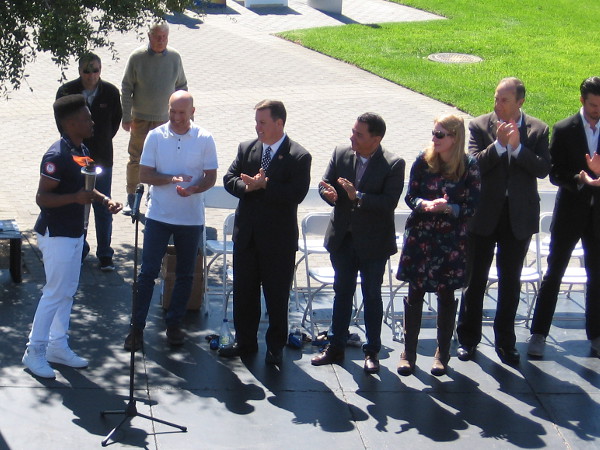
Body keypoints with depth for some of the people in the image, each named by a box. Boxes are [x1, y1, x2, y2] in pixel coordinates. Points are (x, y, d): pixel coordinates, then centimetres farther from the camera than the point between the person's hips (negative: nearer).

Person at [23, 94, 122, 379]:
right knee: (55, 293, -3)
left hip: (74, 232, 9)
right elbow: (42, 198, -23)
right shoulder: (57, 156, -22)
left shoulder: (81, 151, 7)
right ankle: (34, 352, 9)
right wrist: (76, 197, -33)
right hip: (56, 234, -9)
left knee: (68, 291, 15)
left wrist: (104, 200, 4)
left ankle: (58, 346, 26)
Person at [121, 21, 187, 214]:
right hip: (140, 118, -1)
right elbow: (126, 88, -3)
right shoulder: (137, 57, -7)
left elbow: (181, 86, 10)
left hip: (164, 118, 1)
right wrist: (126, 117, -5)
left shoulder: (174, 57, -1)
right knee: (135, 158, 5)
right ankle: (131, 197, 17)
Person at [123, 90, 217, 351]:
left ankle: (174, 324, 22)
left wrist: (194, 189, -22)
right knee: (148, 272, -1)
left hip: (191, 218, 1)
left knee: (185, 274, 9)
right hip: (158, 216, -1)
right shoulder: (155, 136, -2)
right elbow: (144, 175, -3)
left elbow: (211, 177, -1)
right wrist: (171, 179, -19)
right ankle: (137, 327, 6)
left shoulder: (204, 139, -3)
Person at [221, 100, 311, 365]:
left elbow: (297, 193, -19)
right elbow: (229, 180, 2)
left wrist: (264, 185, -23)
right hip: (246, 234, 5)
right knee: (243, 291, 13)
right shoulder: (246, 149, 6)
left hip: (279, 237, -4)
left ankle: (275, 347, 19)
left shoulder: (299, 157, -9)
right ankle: (245, 342, 27)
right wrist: (247, 186, -18)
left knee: (277, 295, 6)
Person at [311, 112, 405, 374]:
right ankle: (336, 347, 26)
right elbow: (325, 184, 2)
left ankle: (372, 352, 20)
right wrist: (329, 193, -22)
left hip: (373, 242, -4)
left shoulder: (393, 165, -15)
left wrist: (358, 196, -33)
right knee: (342, 293, 15)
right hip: (342, 238, 4)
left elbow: (389, 202, -23)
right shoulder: (340, 154, -2)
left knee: (372, 296, 8)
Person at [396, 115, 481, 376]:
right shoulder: (423, 161, -1)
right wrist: (425, 205, -20)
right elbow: (410, 196, 1)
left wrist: (447, 207, -23)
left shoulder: (469, 167, -6)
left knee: (446, 295, 7)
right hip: (420, 238, 1)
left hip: (452, 241, -1)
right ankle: (409, 352, 14)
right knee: (415, 293, 4)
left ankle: (442, 354, 19)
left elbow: (472, 207, -6)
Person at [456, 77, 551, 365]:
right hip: (484, 215, -1)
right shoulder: (480, 126, -4)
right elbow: (474, 164, -13)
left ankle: (505, 341, 20)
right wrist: (499, 144, -24)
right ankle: (468, 338, 21)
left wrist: (517, 147, -20)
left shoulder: (538, 130, -1)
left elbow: (543, 169, -10)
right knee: (475, 279, 9)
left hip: (519, 217, 1)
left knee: (510, 281, 9)